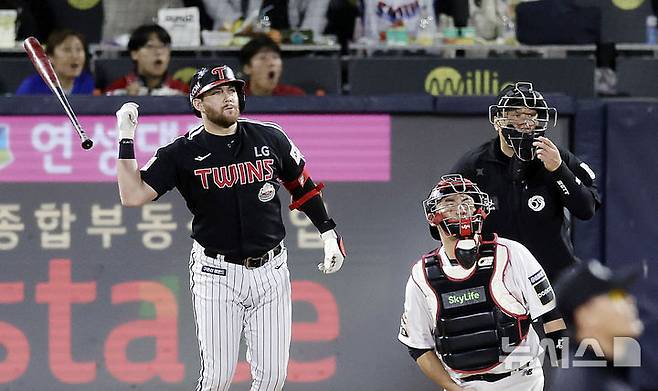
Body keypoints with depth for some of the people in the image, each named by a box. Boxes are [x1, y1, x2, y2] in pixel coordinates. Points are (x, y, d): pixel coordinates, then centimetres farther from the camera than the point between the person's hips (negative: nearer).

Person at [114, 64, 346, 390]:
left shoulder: (270, 138, 2)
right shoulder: (182, 153, -5)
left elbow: (302, 186, 16)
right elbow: (133, 195, -13)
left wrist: (328, 233, 11)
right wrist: (126, 138, -18)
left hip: (270, 271, 2)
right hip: (216, 274, -2)